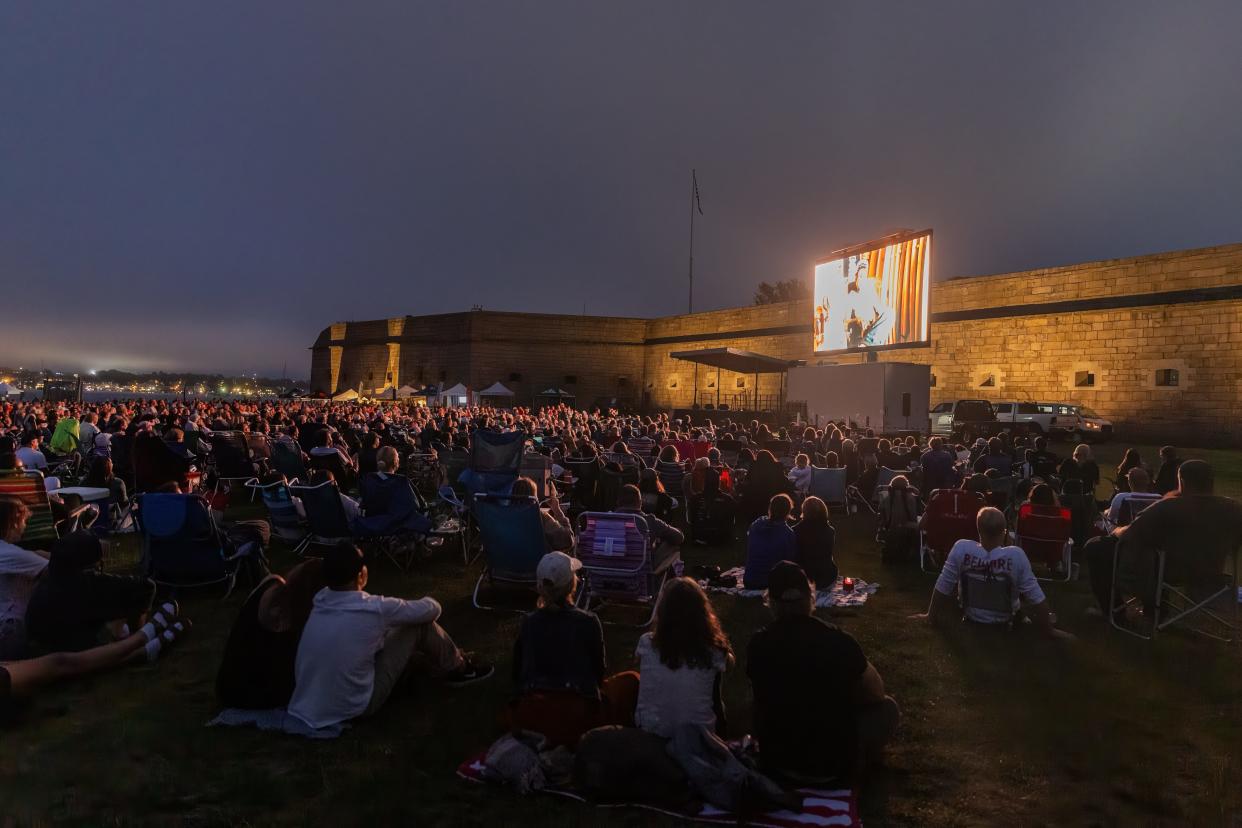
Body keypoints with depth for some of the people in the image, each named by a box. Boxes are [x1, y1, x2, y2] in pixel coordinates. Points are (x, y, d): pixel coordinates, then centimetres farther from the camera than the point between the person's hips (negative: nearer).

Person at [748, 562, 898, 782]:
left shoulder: (758, 645, -11)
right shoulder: (838, 641, -17)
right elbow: (876, 693, 2)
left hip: (777, 764, 2)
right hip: (837, 763, -2)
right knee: (887, 707, 18)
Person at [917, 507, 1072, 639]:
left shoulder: (961, 548, -25)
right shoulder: (1016, 555, -27)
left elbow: (942, 588, -15)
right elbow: (1036, 598, -18)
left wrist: (932, 616, 0)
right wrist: (1049, 630, -2)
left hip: (971, 618, 0)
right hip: (1005, 621, 0)